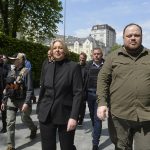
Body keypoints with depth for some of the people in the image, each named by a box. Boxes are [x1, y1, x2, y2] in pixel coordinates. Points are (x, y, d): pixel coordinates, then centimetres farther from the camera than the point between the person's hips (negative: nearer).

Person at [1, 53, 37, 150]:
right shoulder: (11, 72, 6)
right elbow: (7, 88, 11)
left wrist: (27, 103, -23)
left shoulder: (26, 72, -13)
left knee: (25, 119, 14)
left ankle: (34, 129, 47)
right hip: (11, 101, 5)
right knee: (10, 122, 1)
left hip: (22, 101, -5)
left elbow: (30, 89, -17)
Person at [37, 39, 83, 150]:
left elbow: (78, 93, -10)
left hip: (65, 115, -3)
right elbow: (43, 90, 14)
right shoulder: (47, 67, 8)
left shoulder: (74, 67, -5)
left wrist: (74, 116, -18)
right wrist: (39, 110, 13)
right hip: (46, 115, 4)